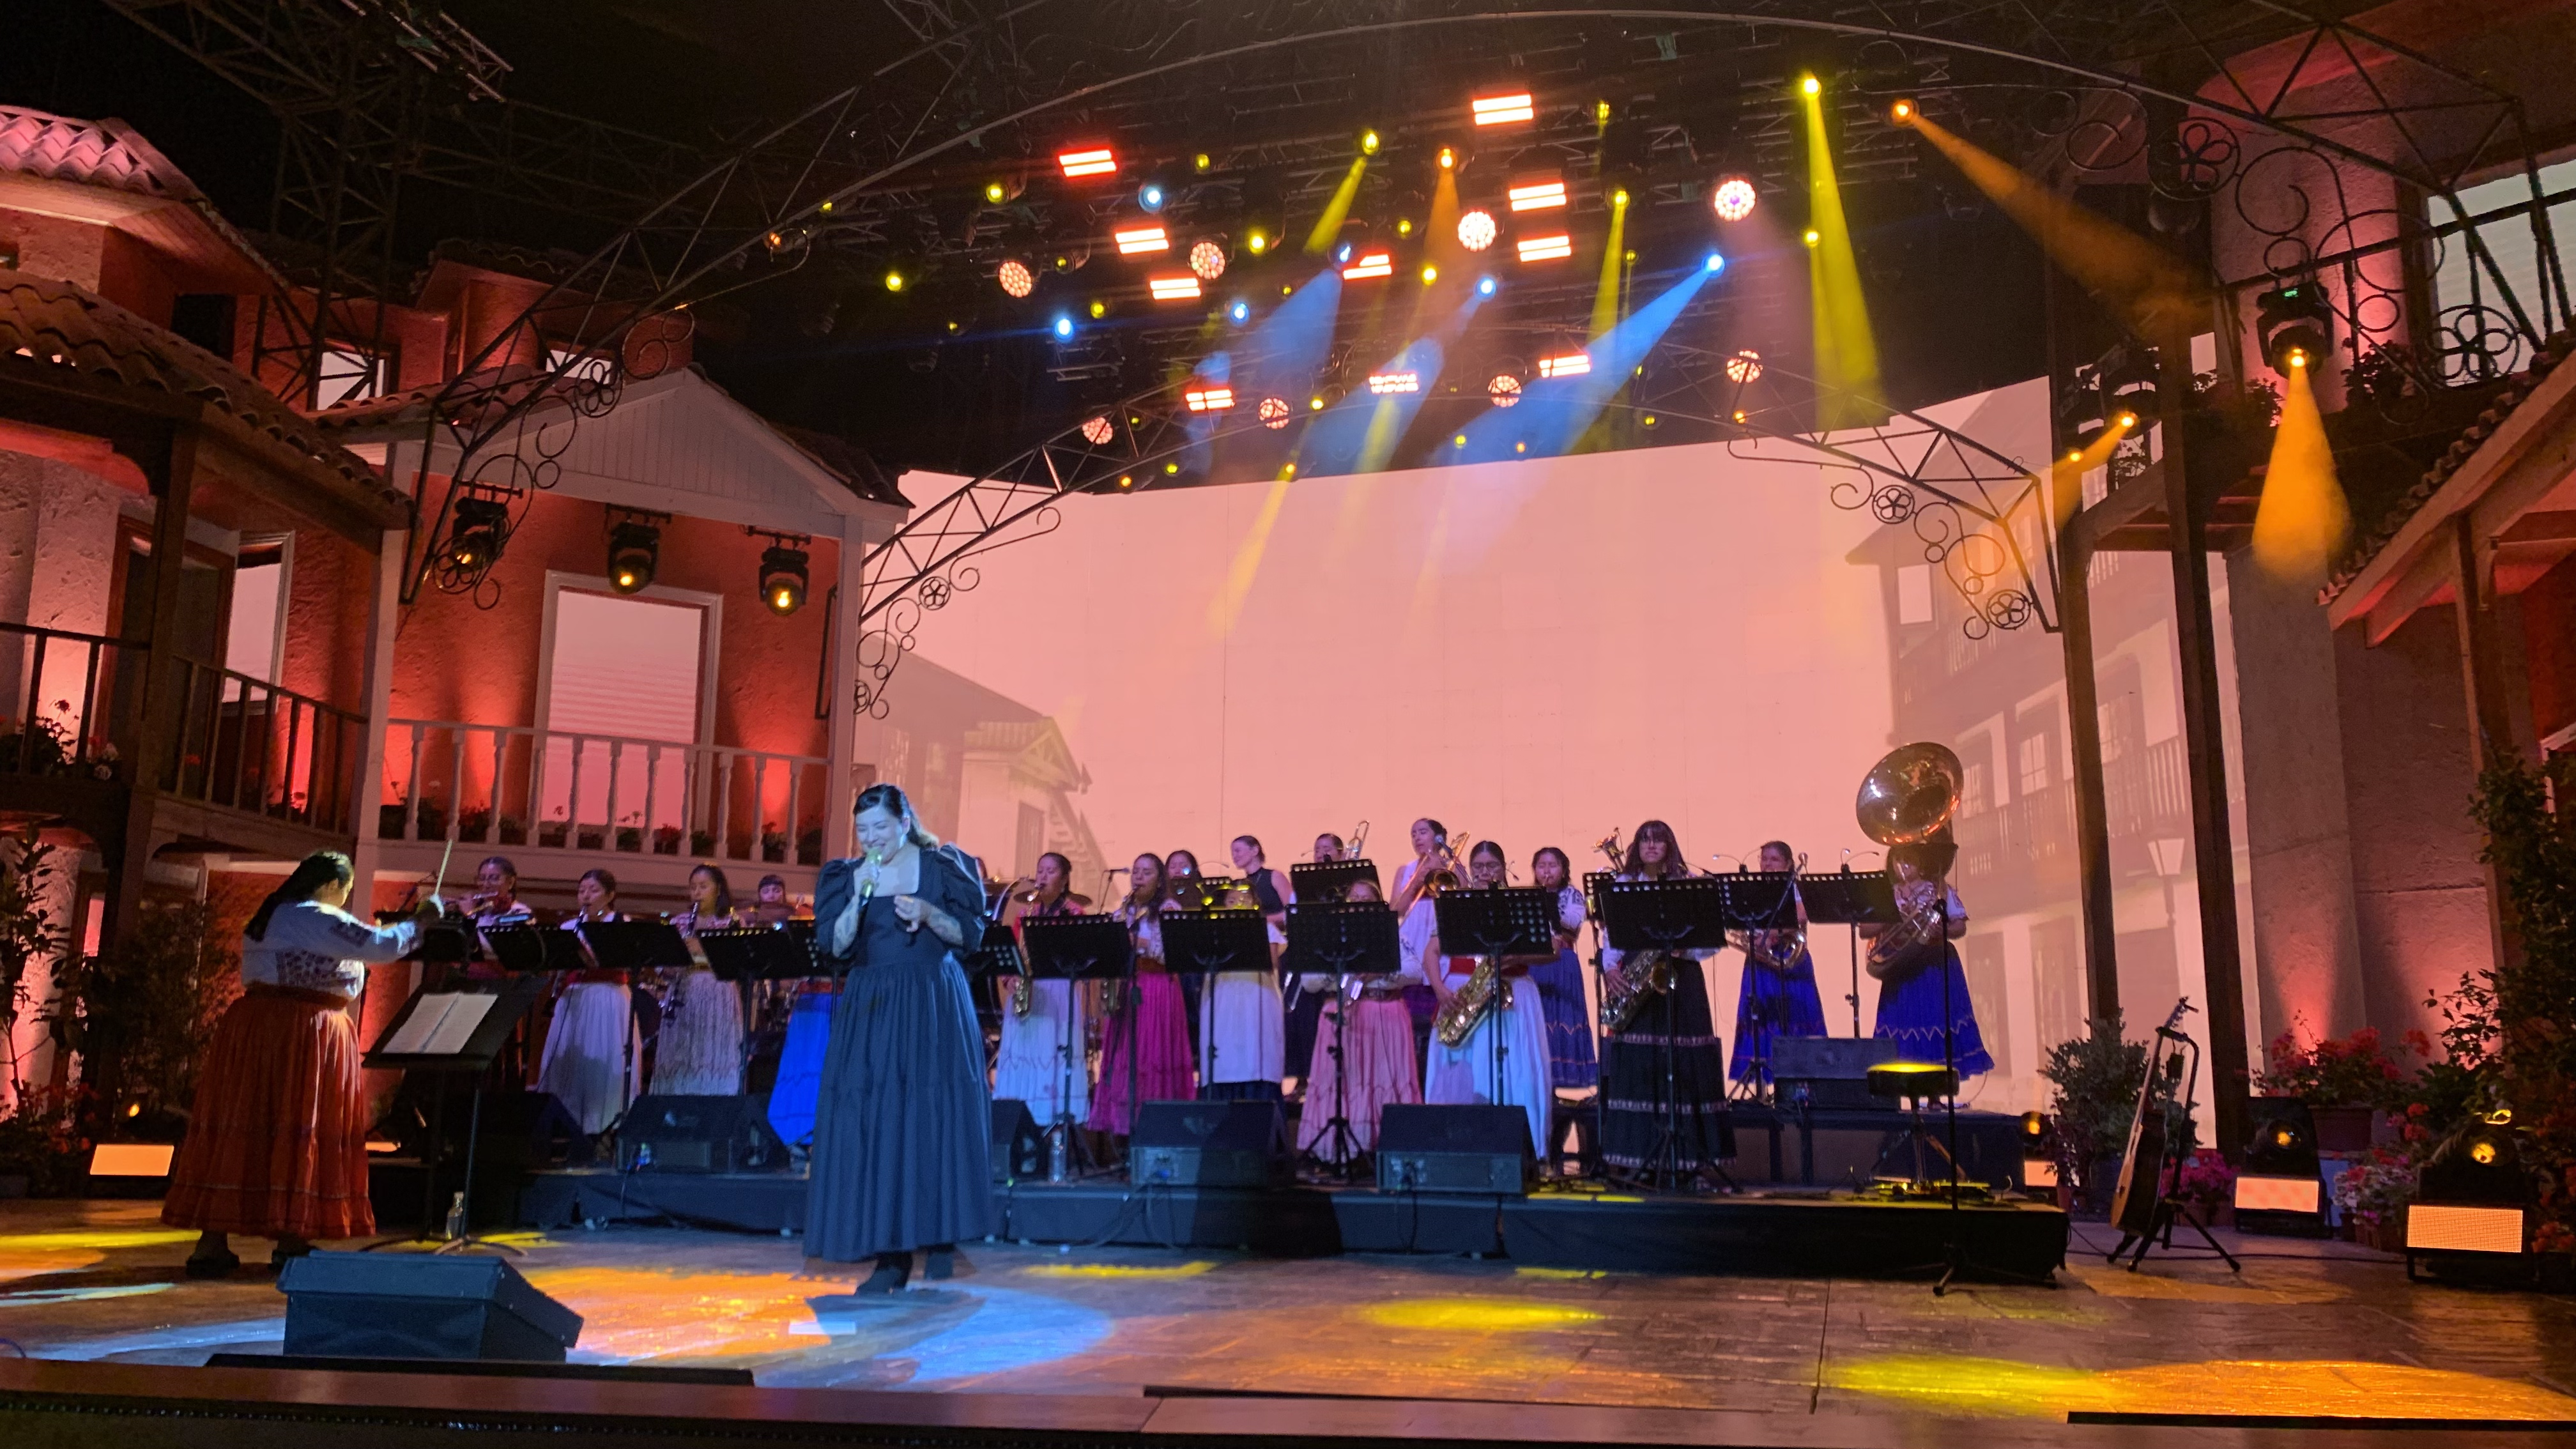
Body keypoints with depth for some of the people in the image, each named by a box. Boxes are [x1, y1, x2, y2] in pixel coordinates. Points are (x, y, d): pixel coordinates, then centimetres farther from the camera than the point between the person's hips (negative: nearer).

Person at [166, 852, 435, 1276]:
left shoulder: (268, 917, 18)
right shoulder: (319, 919, -11)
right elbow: (381, 946, -18)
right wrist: (419, 921, -3)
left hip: (252, 1027, 9)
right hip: (305, 1033, -9)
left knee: (238, 1130, 7)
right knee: (299, 1126, -2)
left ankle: (212, 1242, 8)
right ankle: (291, 1240, 2)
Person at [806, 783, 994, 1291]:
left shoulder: (940, 867, 1)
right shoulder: (847, 876, 7)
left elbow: (969, 935, -2)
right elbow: (835, 947, -3)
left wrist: (929, 914, -18)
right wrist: (859, 897, -16)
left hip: (934, 1006, -2)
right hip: (871, 1011, 2)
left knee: (935, 1117, -5)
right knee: (874, 1126, -3)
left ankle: (940, 1237, 9)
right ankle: (892, 1255, 1)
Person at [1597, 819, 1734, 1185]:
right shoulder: (1623, 885, 10)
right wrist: (1610, 966, -10)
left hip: (1680, 980, -1)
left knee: (1684, 1066, -4)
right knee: (1635, 1066, -4)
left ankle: (1687, 1159, 1)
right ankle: (1636, 1157, 0)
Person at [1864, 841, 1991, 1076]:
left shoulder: (1940, 890, 6)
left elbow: (1961, 926, 1)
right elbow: (1864, 931, 2)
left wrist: (1942, 930, -19)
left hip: (1936, 967, -2)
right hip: (1901, 970, 2)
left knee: (1937, 1025, -7)